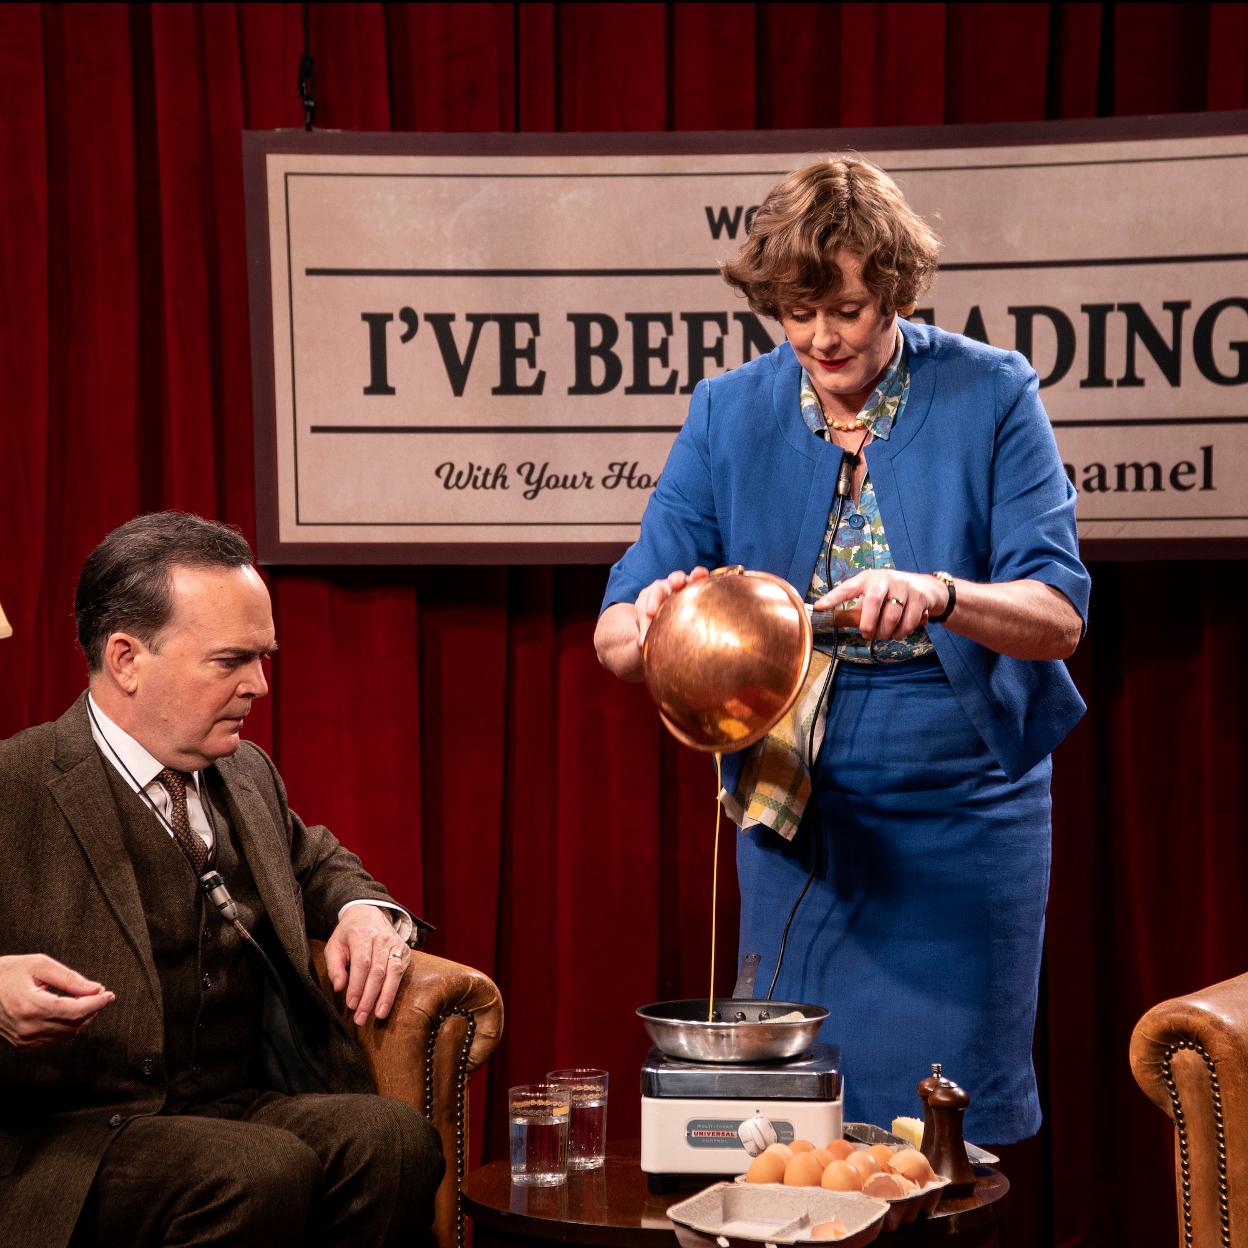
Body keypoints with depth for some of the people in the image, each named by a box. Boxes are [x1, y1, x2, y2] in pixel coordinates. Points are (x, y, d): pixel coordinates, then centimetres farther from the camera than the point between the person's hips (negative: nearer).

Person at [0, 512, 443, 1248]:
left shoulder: (248, 775, 18)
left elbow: (315, 862, 38)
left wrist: (363, 910, 13)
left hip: (242, 1107, 6)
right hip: (73, 1135, -6)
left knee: (397, 1138, -25)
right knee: (261, 1173, -35)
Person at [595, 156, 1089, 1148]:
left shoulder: (991, 397, -6)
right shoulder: (730, 414, 0)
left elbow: (1059, 616, -14)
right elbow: (615, 631, -5)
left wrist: (936, 596, -35)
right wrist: (648, 624, -30)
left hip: (961, 812, -2)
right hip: (794, 811, 2)